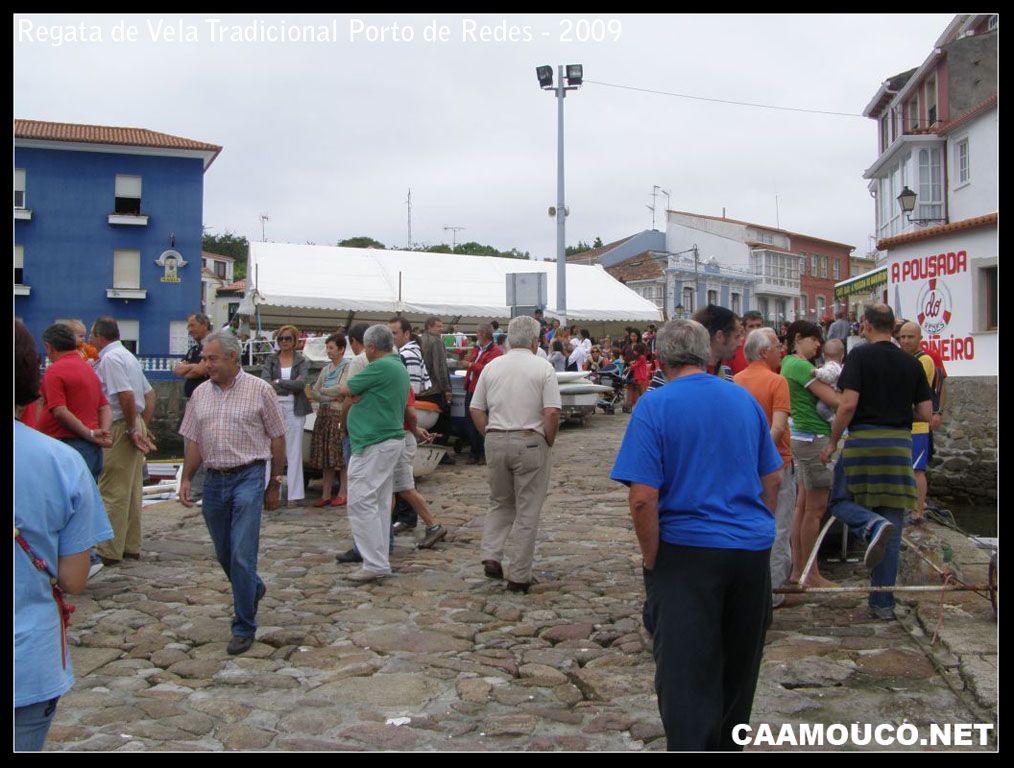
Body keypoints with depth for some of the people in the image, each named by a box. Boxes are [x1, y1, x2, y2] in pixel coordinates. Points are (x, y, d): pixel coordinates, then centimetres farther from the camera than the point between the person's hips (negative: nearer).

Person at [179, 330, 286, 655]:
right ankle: (253, 589, 44)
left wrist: (274, 484, 2)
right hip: (214, 481, 5)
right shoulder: (200, 393, 9)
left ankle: (244, 628, 0)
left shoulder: (259, 389, -4)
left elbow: (277, 438, 1)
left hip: (248, 478, -5)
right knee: (224, 554, 15)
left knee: (242, 555, -10)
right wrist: (186, 479, 4)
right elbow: (193, 441, 14)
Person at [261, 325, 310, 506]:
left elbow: (302, 383, -10)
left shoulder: (302, 361, 5)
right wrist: (290, 386, -10)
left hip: (294, 408, -1)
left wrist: (277, 382, -7)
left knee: (294, 451, 0)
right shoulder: (271, 359, 9)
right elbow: (264, 380, -5)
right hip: (274, 407, 1)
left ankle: (295, 495, 4)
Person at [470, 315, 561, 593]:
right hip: (530, 442, -3)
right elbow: (552, 413, -13)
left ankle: (491, 556, 4)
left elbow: (475, 409, 5)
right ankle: (519, 576, 8)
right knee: (527, 512, 5)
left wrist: (490, 437, 12)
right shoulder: (543, 368, -6)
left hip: (495, 441, 4)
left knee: (500, 503, 21)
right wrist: (548, 441, 1)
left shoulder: (492, 367, 6)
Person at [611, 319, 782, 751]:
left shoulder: (655, 406, -11)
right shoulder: (746, 400, 6)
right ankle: (728, 744, 40)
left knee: (686, 674, -2)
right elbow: (772, 479, 14)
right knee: (738, 664, 21)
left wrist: (651, 559, -7)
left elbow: (642, 498, -18)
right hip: (753, 551, 6)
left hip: (687, 550, -6)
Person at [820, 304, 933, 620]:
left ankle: (873, 525, -20)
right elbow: (925, 413, 6)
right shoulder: (912, 363, 8)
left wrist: (832, 442, -3)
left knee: (841, 502, 14)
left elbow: (848, 404, -13)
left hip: (863, 439, -4)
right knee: (893, 530, 8)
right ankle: (883, 602, 11)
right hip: (900, 443, 4)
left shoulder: (860, 355, -5)